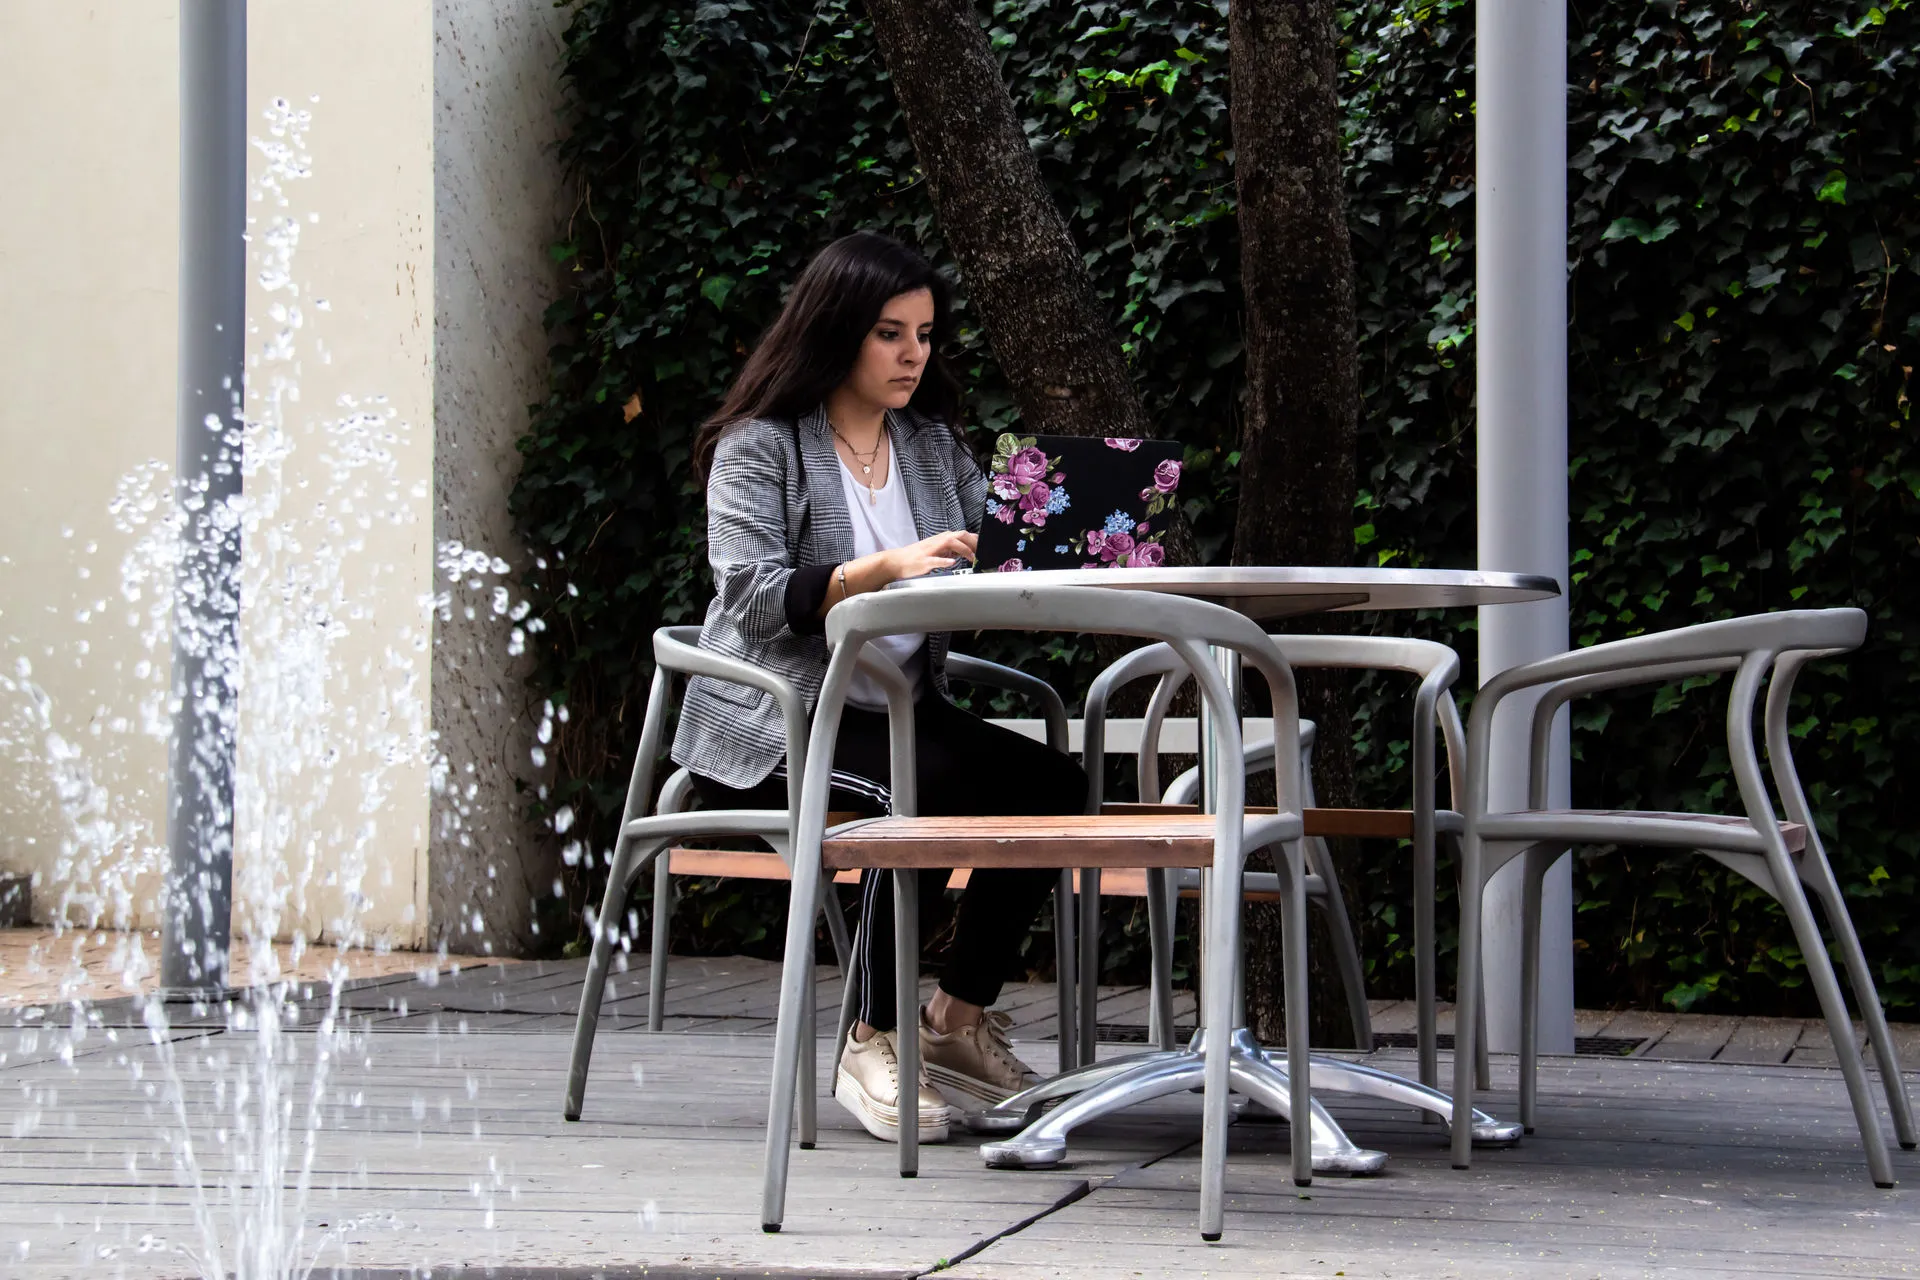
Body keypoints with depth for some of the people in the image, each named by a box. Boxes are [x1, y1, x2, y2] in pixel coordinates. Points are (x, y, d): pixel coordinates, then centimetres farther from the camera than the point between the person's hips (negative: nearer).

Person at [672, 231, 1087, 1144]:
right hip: (766, 725, -6)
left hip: (896, 707, 6)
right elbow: (755, 598, -17)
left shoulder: (933, 444, 15)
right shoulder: (760, 446, -5)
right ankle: (871, 1044, -24)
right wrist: (884, 570, -30)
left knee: (1052, 785, -18)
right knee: (928, 783, -34)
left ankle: (957, 1017, -4)